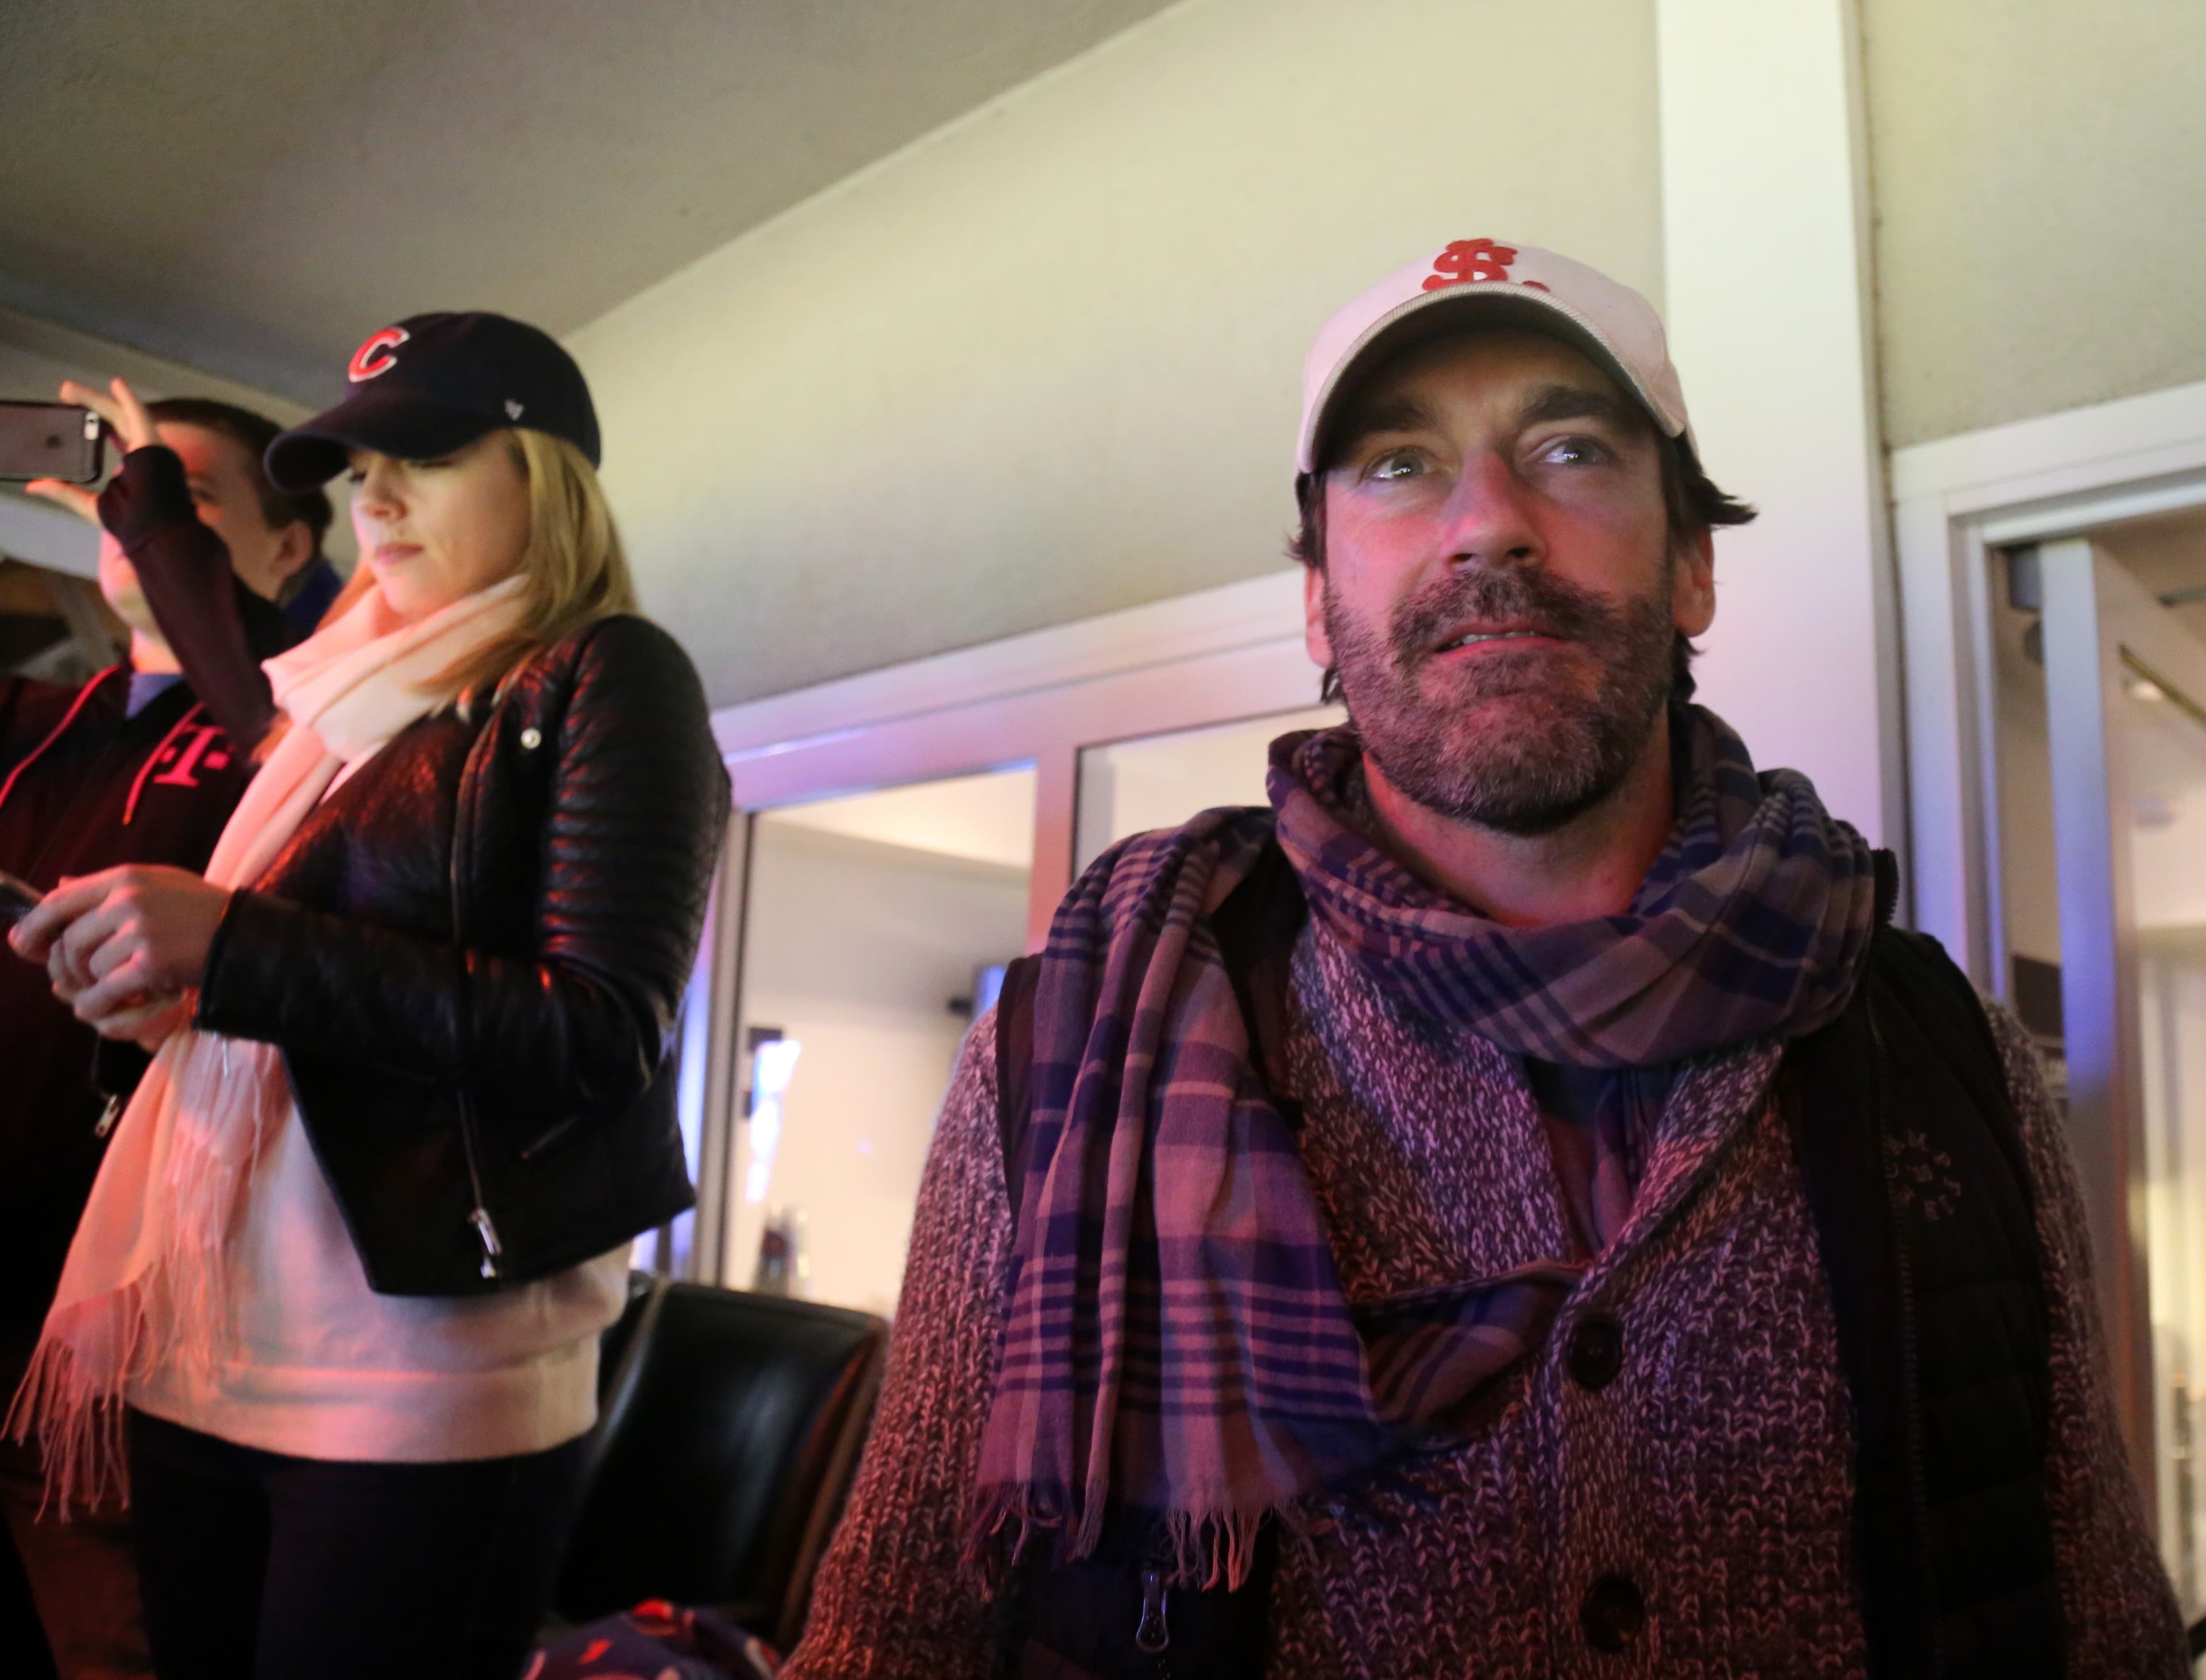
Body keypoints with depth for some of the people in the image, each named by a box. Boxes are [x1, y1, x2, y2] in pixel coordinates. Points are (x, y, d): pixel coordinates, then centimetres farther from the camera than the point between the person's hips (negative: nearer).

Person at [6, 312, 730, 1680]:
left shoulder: (607, 677, -5)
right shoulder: (359, 695, 15)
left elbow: (604, 1043, -17)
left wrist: (228, 941, -19)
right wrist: (168, 984, 1)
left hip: (424, 1378, -7)